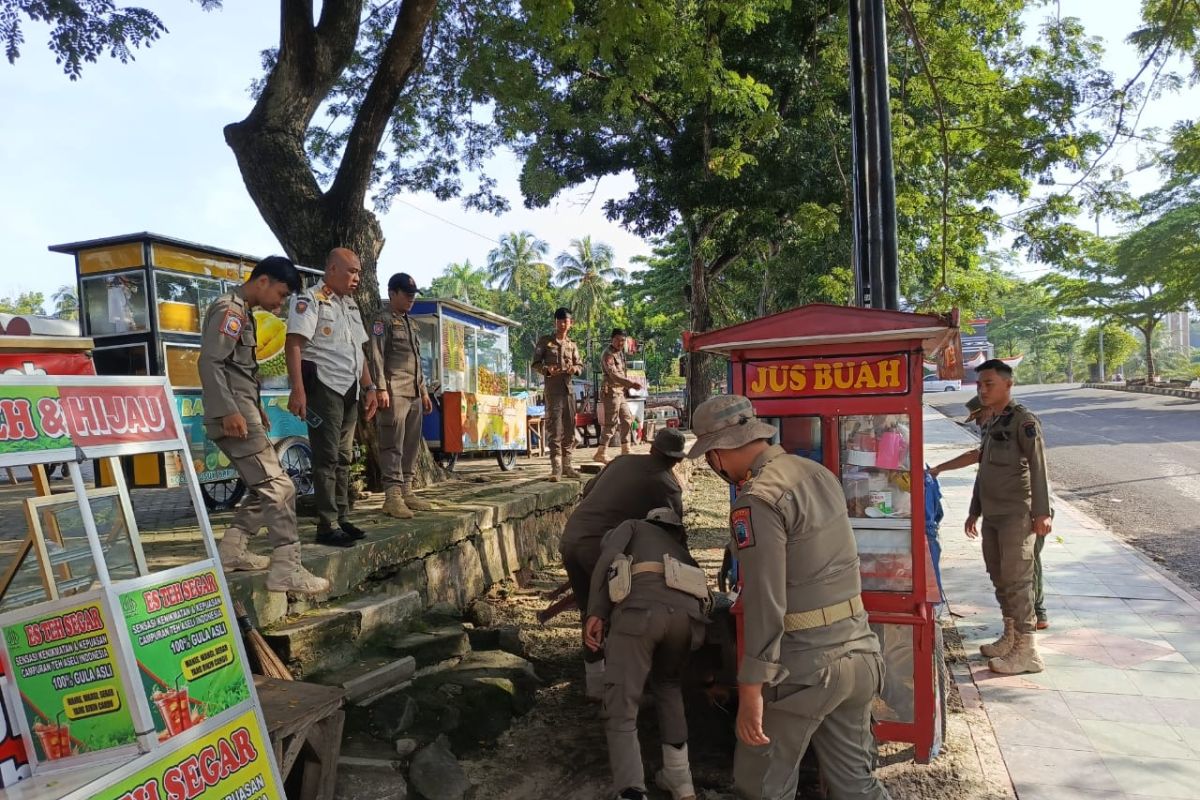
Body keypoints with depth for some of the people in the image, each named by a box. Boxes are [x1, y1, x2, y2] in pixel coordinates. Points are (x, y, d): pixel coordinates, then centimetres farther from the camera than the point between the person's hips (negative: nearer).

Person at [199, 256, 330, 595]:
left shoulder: (243, 312, 20)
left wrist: (257, 409, 23)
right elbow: (210, 362, -20)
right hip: (234, 417, -10)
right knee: (279, 487, -11)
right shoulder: (229, 308, -10)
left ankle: (231, 550, 21)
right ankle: (286, 570, -10)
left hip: (244, 414, 10)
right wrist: (228, 411, -26)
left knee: (265, 487, 15)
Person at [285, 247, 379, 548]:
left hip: (349, 390, 8)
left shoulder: (351, 306, 20)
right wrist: (298, 389, -24)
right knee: (327, 456, -7)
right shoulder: (309, 300, -6)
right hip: (323, 386, -8)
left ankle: (341, 519, 19)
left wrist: (369, 387, 17)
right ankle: (327, 526, -3)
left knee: (344, 456, 11)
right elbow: (293, 344, -15)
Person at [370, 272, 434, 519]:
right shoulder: (383, 320, -1)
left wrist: (424, 391, 21)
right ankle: (392, 496, -11)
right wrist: (381, 389, -19)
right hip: (395, 392, -8)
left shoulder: (410, 323, 23)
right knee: (393, 444, -10)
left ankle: (406, 491, 14)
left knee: (411, 444, 8)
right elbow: (376, 356, -10)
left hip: (414, 393, 8)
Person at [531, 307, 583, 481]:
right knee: (554, 428, -10)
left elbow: (580, 365, 16)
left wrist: (574, 369, -8)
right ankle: (556, 467, -10)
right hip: (553, 390, -5)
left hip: (569, 389, 5)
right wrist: (547, 369, -17)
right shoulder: (545, 342, 5)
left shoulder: (572, 345, 18)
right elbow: (535, 364, 3)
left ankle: (566, 466, 15)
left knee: (569, 428, 7)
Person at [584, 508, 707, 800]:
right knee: (668, 686, 31)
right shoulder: (680, 548, 43)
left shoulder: (632, 526, 32)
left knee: (621, 711, 2)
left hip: (642, 608, -4)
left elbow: (609, 557, 10)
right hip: (688, 613, 5)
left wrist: (595, 613, 3)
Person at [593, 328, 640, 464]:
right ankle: (601, 453, -6)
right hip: (611, 391, -10)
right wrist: (631, 383, -30)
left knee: (627, 419, 13)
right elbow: (614, 375, -24)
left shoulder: (620, 352, 16)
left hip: (620, 391, 10)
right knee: (611, 423, -9)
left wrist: (628, 386, 10)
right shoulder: (608, 354, -14)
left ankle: (625, 450, 21)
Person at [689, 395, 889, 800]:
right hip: (859, 651, 8)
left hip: (806, 664, -8)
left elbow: (765, 602, -23)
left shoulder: (758, 499, -19)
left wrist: (750, 688, -20)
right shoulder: (818, 473, 8)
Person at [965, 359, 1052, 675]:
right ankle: (1010, 637, 23)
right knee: (1000, 578, 13)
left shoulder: (1023, 420, -9)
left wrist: (1041, 513, -19)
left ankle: (1026, 650, -1)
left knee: (1016, 580, -7)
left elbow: (1038, 467, -14)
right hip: (992, 515, 8)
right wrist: (974, 511, 22)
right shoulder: (992, 423, 16)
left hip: (1016, 515, -8)